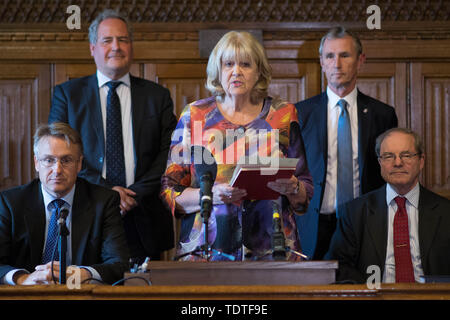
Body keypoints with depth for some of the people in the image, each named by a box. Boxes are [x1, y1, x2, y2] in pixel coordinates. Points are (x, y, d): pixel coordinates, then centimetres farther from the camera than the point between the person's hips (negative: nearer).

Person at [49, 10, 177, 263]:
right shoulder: (67, 94, 9)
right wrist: (104, 189, -11)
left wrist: (136, 195, -11)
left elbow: (169, 154, 3)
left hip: (143, 222, 1)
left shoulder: (157, 96, 11)